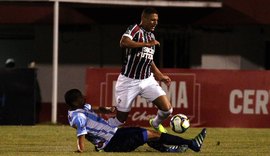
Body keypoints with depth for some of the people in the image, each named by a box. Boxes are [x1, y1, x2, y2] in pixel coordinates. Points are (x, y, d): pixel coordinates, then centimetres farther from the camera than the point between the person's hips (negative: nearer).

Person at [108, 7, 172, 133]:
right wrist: (147, 44, -28)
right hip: (129, 81, -6)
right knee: (120, 119, 0)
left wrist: (159, 75, 28)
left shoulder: (151, 36, 12)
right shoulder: (135, 29, -11)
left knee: (167, 109, -7)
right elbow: (123, 43, -33)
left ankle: (156, 123, 26)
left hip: (147, 80, 6)